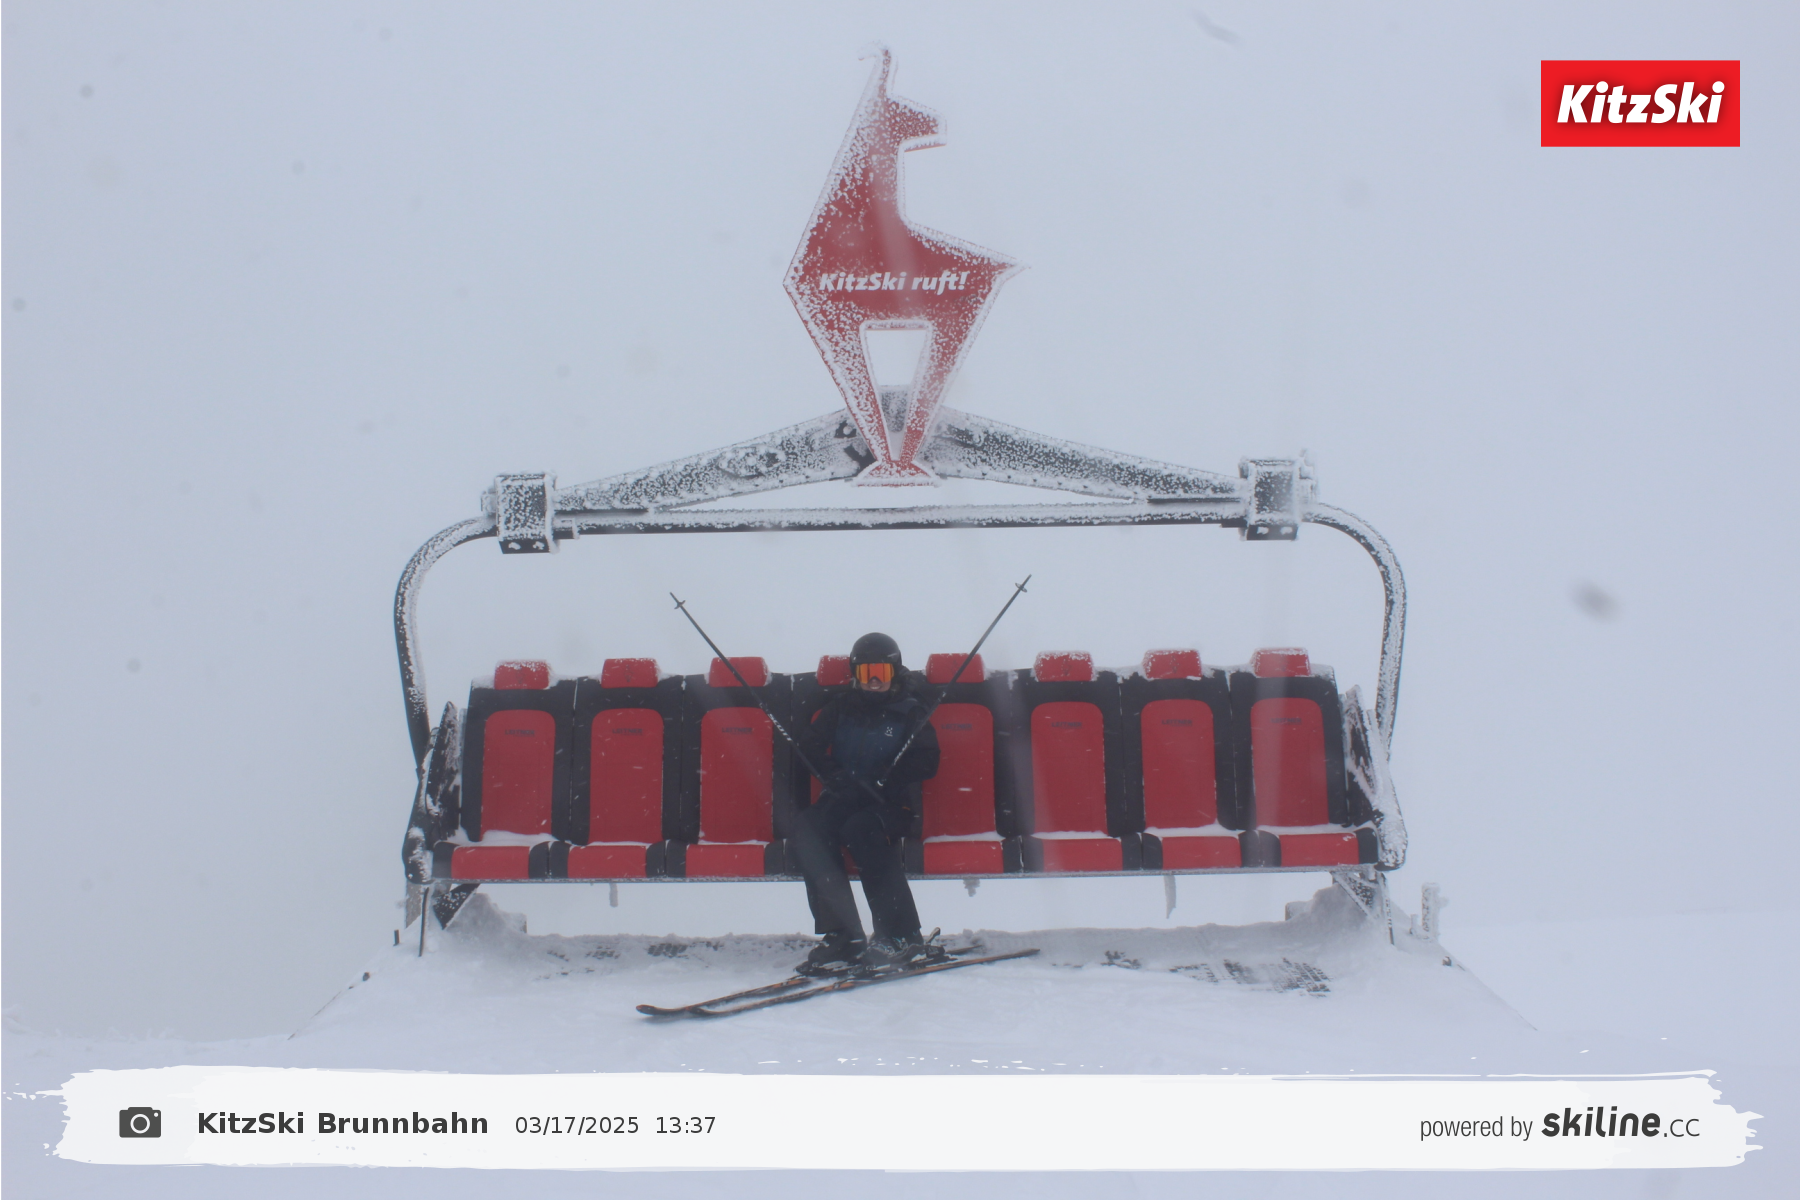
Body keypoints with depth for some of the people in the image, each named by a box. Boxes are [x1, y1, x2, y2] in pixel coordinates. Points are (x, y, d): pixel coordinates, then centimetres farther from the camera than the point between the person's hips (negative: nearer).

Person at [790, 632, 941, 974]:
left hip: (892, 804, -3)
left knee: (861, 829, -36)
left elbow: (925, 763, -4)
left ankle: (902, 935, -30)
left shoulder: (910, 712, 8)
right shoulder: (839, 709, 18)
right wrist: (834, 776, -9)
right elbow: (811, 747, 10)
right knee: (807, 828, -28)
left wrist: (877, 783, -17)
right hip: (843, 801, 3)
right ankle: (841, 936, -30)